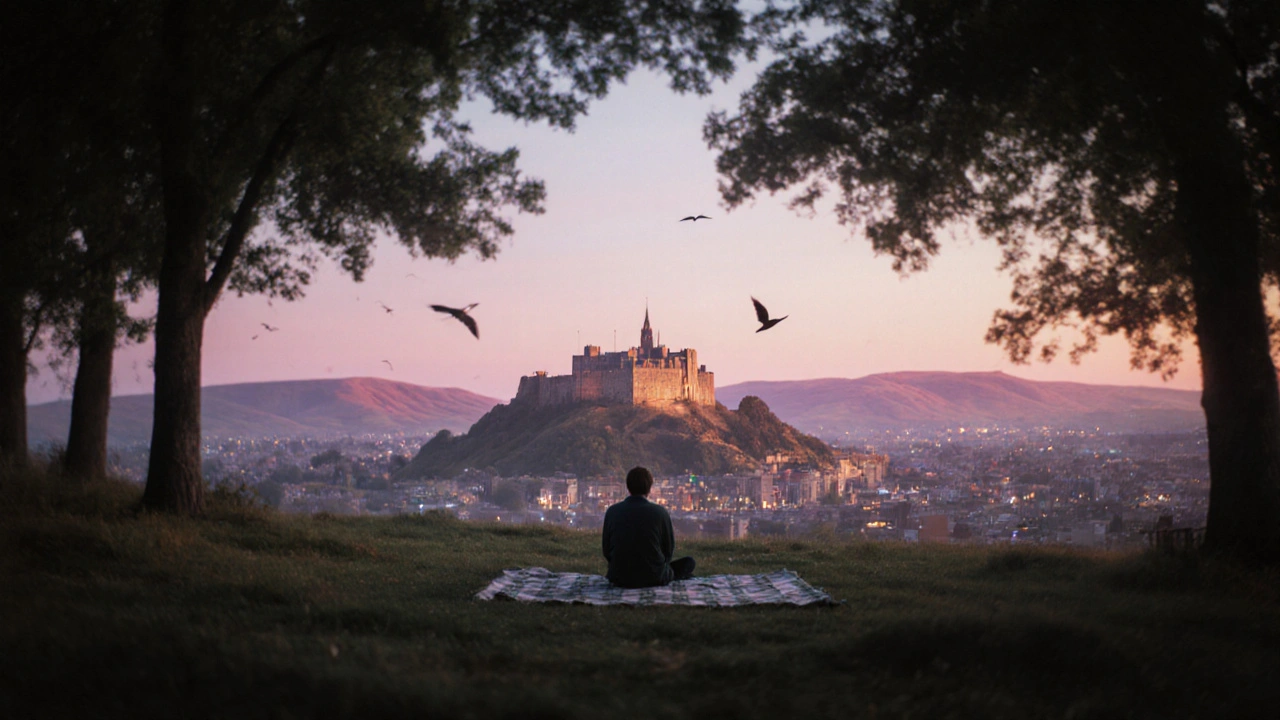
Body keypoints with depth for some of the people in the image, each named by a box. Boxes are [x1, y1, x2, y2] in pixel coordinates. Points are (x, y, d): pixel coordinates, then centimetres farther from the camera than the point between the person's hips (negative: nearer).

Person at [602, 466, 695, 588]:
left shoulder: (612, 511, -5)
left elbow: (607, 552, 3)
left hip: (619, 579, 2)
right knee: (688, 562, 22)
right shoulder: (660, 512, -11)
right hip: (653, 578, -2)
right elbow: (668, 553, -1)